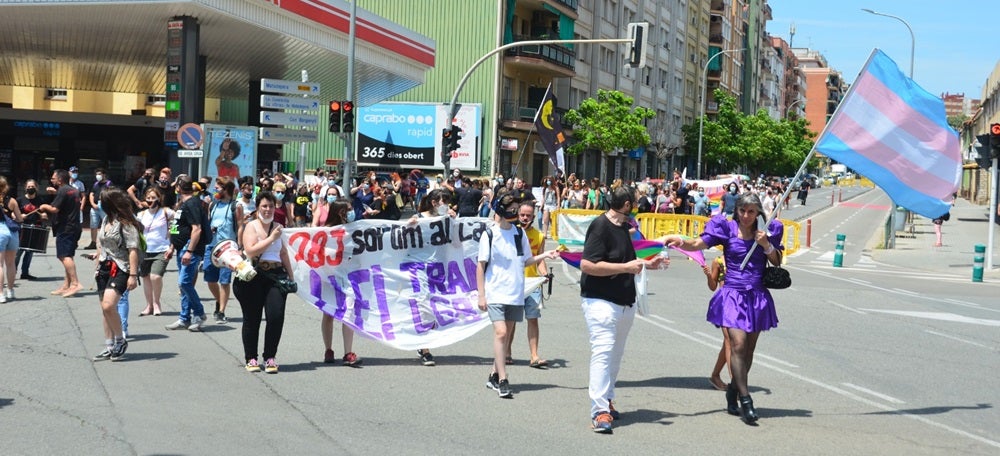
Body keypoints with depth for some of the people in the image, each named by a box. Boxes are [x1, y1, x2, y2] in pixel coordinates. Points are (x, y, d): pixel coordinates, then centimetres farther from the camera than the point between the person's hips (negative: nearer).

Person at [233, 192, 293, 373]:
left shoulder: (277, 226, 13)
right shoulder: (251, 226, -1)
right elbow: (250, 251, -16)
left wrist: (290, 275, 21)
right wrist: (271, 238, -14)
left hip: (275, 275, 3)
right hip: (254, 277, -3)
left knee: (276, 316, -9)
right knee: (252, 318, 6)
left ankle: (270, 357, 4)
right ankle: (251, 358, 18)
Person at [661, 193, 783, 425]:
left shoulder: (767, 232, 8)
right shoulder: (727, 228, 0)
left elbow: (777, 263, 11)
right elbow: (697, 244, -10)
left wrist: (767, 245, -7)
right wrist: (681, 241, -30)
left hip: (757, 297, 3)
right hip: (733, 294, -3)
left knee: (748, 349, 8)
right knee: (738, 345, -16)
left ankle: (732, 394, 24)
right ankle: (746, 401, -14)